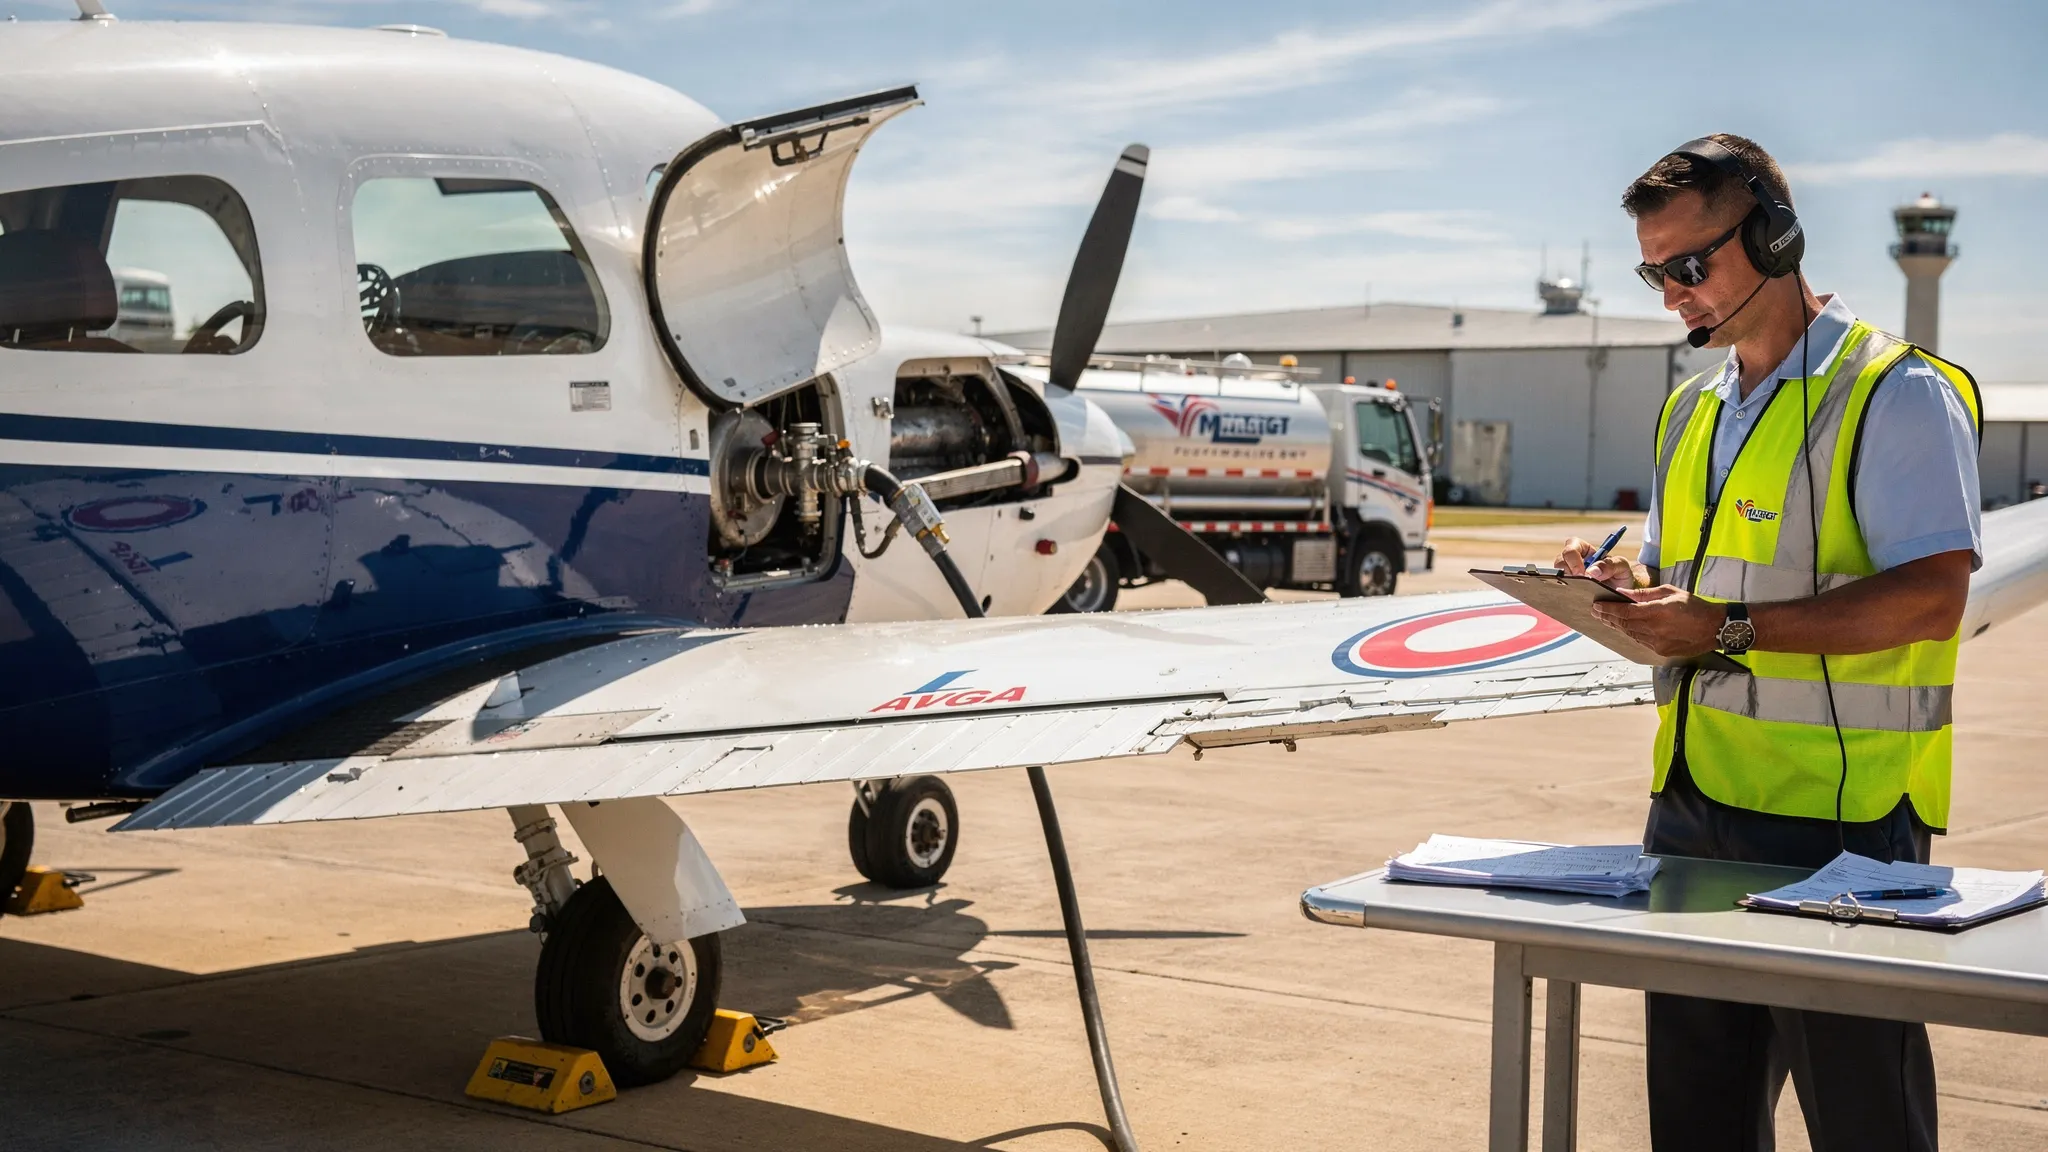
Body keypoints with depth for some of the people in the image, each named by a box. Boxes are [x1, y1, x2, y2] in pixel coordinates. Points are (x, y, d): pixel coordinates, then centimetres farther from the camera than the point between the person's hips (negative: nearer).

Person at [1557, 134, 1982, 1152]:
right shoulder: (1693, 409, 17)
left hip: (1839, 810, -8)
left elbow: (1930, 599, -19)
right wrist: (1626, 590, 1)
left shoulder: (1896, 393, -8)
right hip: (1695, 801, 8)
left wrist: (1727, 627, -22)